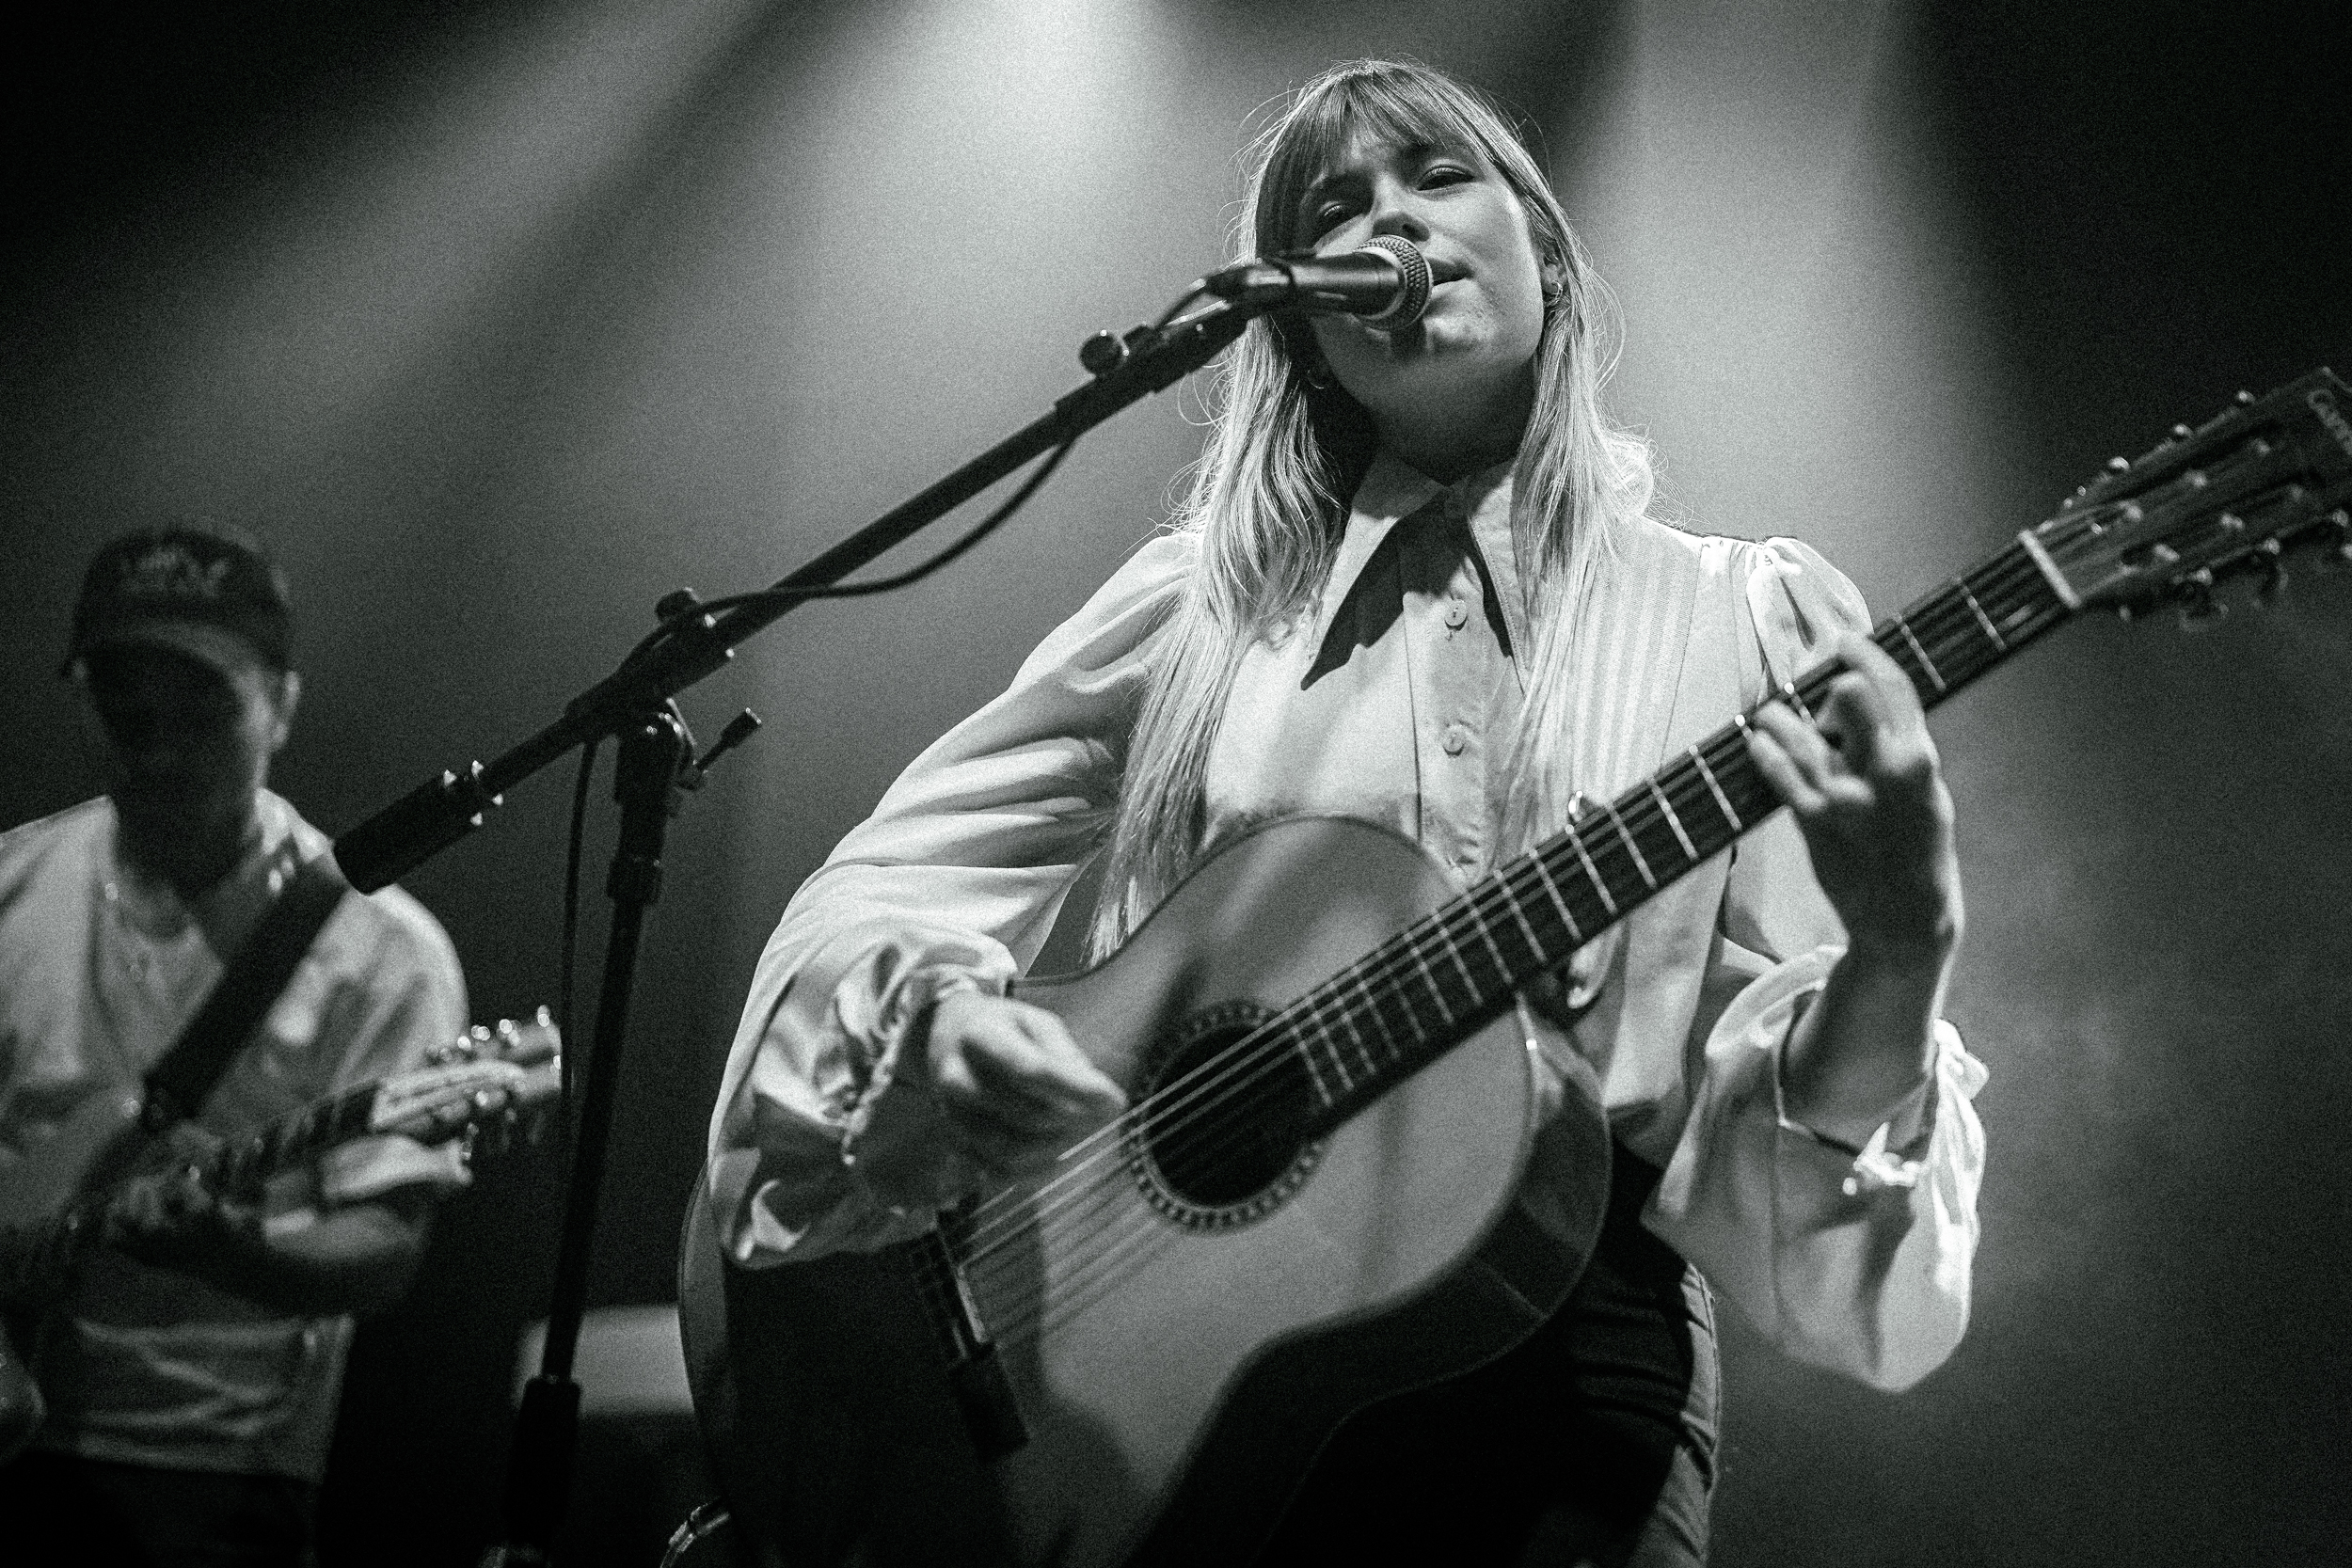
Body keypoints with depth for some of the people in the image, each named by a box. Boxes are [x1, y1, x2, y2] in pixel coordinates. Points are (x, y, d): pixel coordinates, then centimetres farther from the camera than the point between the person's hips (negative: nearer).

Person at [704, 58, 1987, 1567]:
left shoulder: (1752, 621, 5)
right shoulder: (1200, 603, 9)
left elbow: (1798, 1118, -1)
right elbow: (881, 887, 10)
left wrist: (1890, 968, -22)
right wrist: (926, 1022, -11)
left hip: (1565, 1349, -1)